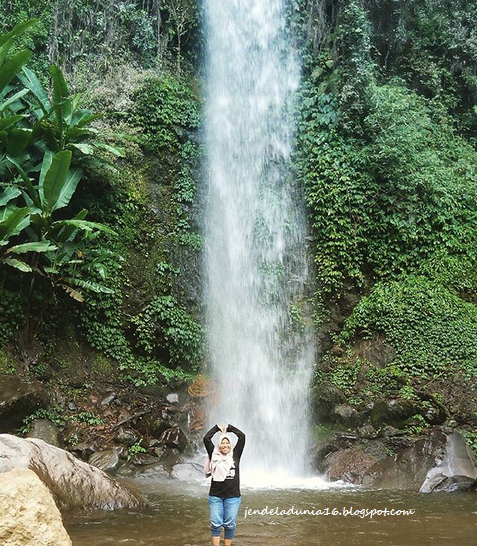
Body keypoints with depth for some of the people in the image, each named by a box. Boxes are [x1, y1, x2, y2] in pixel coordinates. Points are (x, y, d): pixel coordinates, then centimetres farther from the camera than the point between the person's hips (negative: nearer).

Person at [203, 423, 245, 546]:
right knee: (216, 524, 1)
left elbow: (242, 436, -1)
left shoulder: (235, 455, 4)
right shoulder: (214, 455, 4)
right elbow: (206, 438, -1)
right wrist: (218, 428, 8)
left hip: (233, 496, 0)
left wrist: (229, 428, 8)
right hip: (215, 496, 0)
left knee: (230, 524, 4)